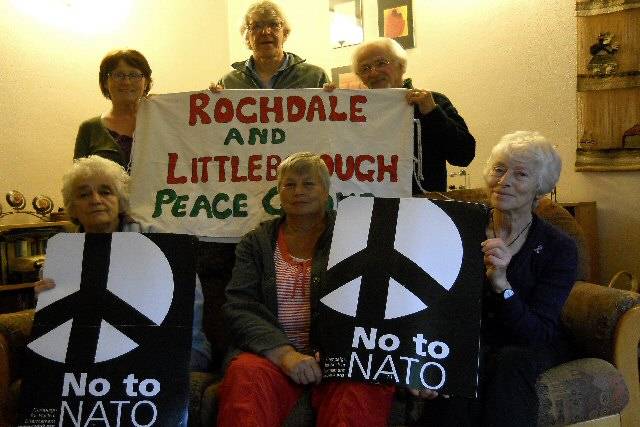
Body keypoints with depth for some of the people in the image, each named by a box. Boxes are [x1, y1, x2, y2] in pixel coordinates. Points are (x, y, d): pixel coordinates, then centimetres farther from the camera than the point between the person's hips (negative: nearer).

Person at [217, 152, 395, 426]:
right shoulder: (256, 242, 14)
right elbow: (238, 308, 1)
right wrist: (284, 353, -16)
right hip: (272, 352, 1)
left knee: (365, 385, -33)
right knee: (246, 374, -33)